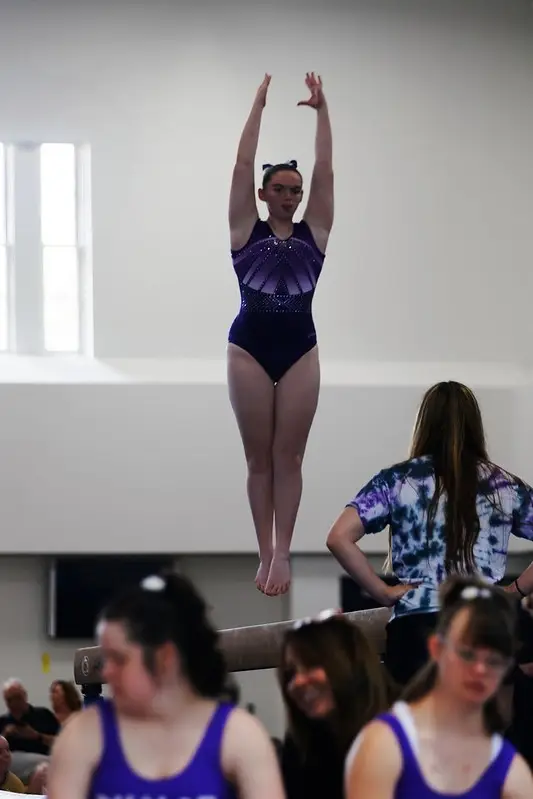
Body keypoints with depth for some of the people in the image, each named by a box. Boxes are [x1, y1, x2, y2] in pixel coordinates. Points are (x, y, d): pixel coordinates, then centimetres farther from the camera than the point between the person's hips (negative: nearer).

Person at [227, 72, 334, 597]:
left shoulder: (313, 231, 7)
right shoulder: (247, 230, 4)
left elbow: (325, 171, 3)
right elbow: (242, 166, -1)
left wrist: (321, 109, 0)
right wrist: (259, 104, -2)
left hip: (300, 352, 1)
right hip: (249, 350, -1)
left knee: (289, 457, 1)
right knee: (259, 458, 3)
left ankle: (282, 553, 0)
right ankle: (266, 553, 7)